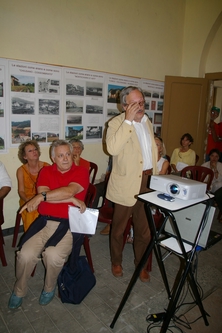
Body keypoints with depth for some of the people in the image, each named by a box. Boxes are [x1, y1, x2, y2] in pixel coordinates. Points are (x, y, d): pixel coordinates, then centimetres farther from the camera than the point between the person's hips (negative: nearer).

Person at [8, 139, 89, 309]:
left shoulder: (81, 172, 0)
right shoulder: (46, 171, 9)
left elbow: (69, 190, -18)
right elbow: (42, 193, -9)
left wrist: (41, 197, -18)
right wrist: (72, 200, -14)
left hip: (69, 224, -3)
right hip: (45, 221, 3)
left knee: (54, 256, -26)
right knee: (25, 255, -17)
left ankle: (49, 288, 10)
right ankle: (19, 291, 16)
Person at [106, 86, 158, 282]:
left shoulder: (147, 121, 10)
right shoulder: (117, 123, -10)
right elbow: (112, 148, -30)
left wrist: (155, 176, 15)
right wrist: (128, 120, -27)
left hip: (147, 180, 6)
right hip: (127, 183, -5)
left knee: (144, 227, 15)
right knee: (119, 227, 13)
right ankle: (116, 262, 36)